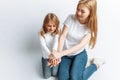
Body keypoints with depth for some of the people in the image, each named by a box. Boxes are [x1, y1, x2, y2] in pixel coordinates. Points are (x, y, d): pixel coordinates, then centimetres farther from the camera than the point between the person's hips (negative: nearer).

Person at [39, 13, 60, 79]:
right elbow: (43, 46, -24)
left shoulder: (57, 33, -13)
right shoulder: (42, 34, -13)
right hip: (46, 57, 0)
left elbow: (56, 42, -32)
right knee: (46, 76, 2)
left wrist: (54, 51, -53)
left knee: (54, 73, -4)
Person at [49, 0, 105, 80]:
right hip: (66, 55, 2)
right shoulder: (71, 18, -11)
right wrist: (58, 53, -30)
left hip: (79, 54, -1)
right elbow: (63, 36, -14)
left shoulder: (91, 27, -13)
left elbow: (80, 45, -23)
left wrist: (61, 54, -34)